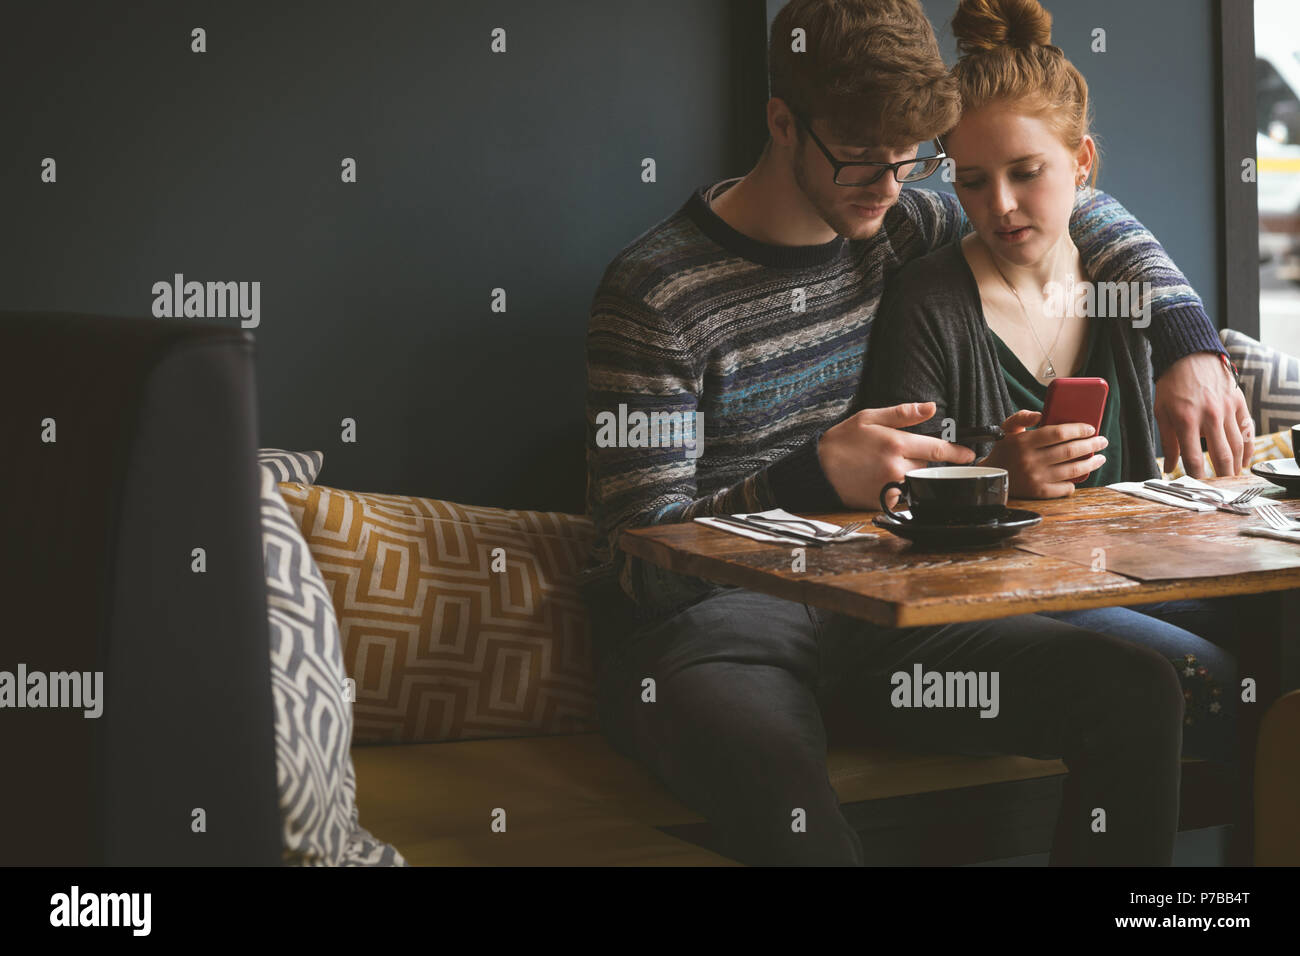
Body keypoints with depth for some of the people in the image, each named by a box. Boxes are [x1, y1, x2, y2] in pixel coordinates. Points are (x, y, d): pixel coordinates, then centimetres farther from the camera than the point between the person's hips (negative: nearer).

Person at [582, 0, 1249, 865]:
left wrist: (1191, 346, 8)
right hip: (702, 623, -6)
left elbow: (1083, 212, 25)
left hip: (862, 603, 7)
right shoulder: (654, 296, -13)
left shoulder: (896, 227, 7)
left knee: (1139, 693, -16)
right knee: (782, 789, -43)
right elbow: (644, 559, -14)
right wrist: (812, 480, -30)